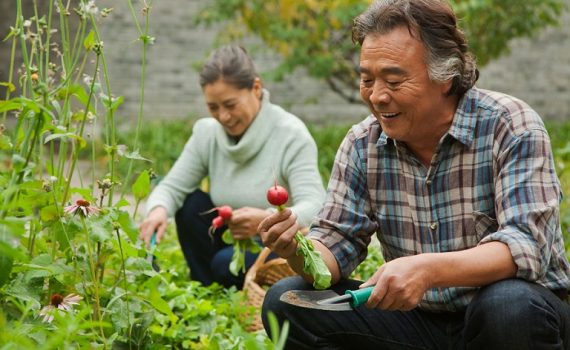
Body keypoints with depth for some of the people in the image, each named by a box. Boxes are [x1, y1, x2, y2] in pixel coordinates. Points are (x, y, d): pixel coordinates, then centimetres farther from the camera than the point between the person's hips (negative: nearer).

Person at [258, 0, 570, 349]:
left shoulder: (510, 126, -14)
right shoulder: (362, 144, 0)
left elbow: (527, 246, -25)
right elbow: (337, 244, 0)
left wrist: (429, 269, -42)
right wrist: (298, 251, -25)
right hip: (419, 320, 4)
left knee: (510, 305, -39)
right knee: (288, 302, -10)